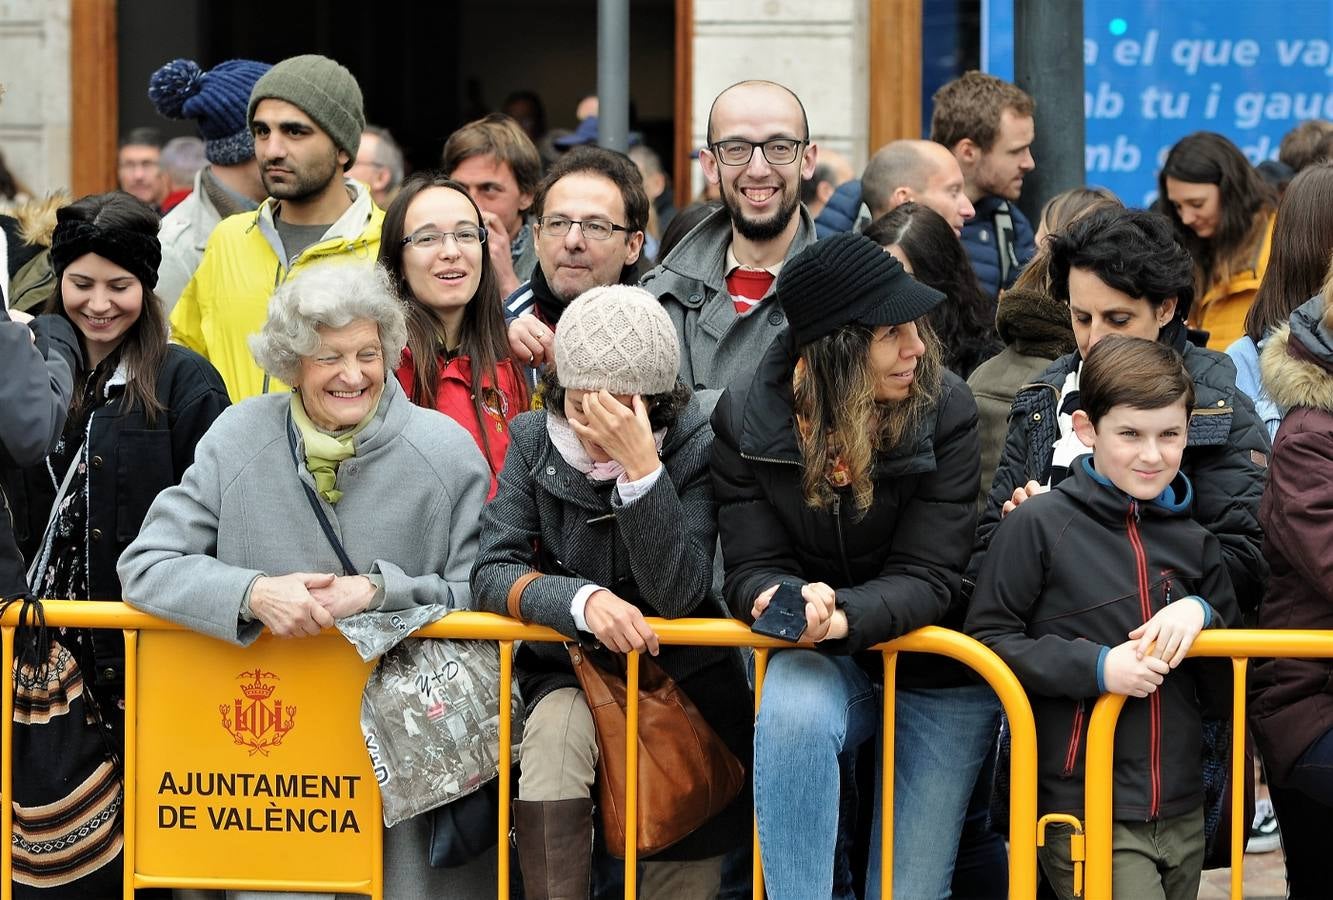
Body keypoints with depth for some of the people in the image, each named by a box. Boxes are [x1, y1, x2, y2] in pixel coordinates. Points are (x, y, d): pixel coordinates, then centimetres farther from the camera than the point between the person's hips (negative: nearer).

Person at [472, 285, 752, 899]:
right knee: (554, 732, -32)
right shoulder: (536, 440, -6)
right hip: (567, 670, 1)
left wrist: (641, 465, -32)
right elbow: (491, 573, -12)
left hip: (678, 671, -1)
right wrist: (583, 600, -31)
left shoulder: (694, 446, -13)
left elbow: (676, 596, -23)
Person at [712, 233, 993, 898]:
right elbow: (751, 569, -9)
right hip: (825, 664, 0)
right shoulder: (748, 418, -10)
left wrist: (840, 616, -36)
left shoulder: (947, 413, -14)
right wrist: (791, 601, -34)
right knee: (793, 708, -36)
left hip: (938, 676, 0)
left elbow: (926, 577, -16)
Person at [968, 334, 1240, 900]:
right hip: (1084, 810, -6)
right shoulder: (1038, 526, -7)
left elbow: (1229, 680, 15)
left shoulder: (1192, 542, 11)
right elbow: (986, 640, -9)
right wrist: (1096, 667, -18)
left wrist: (1201, 616, -6)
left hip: (1181, 813, 6)